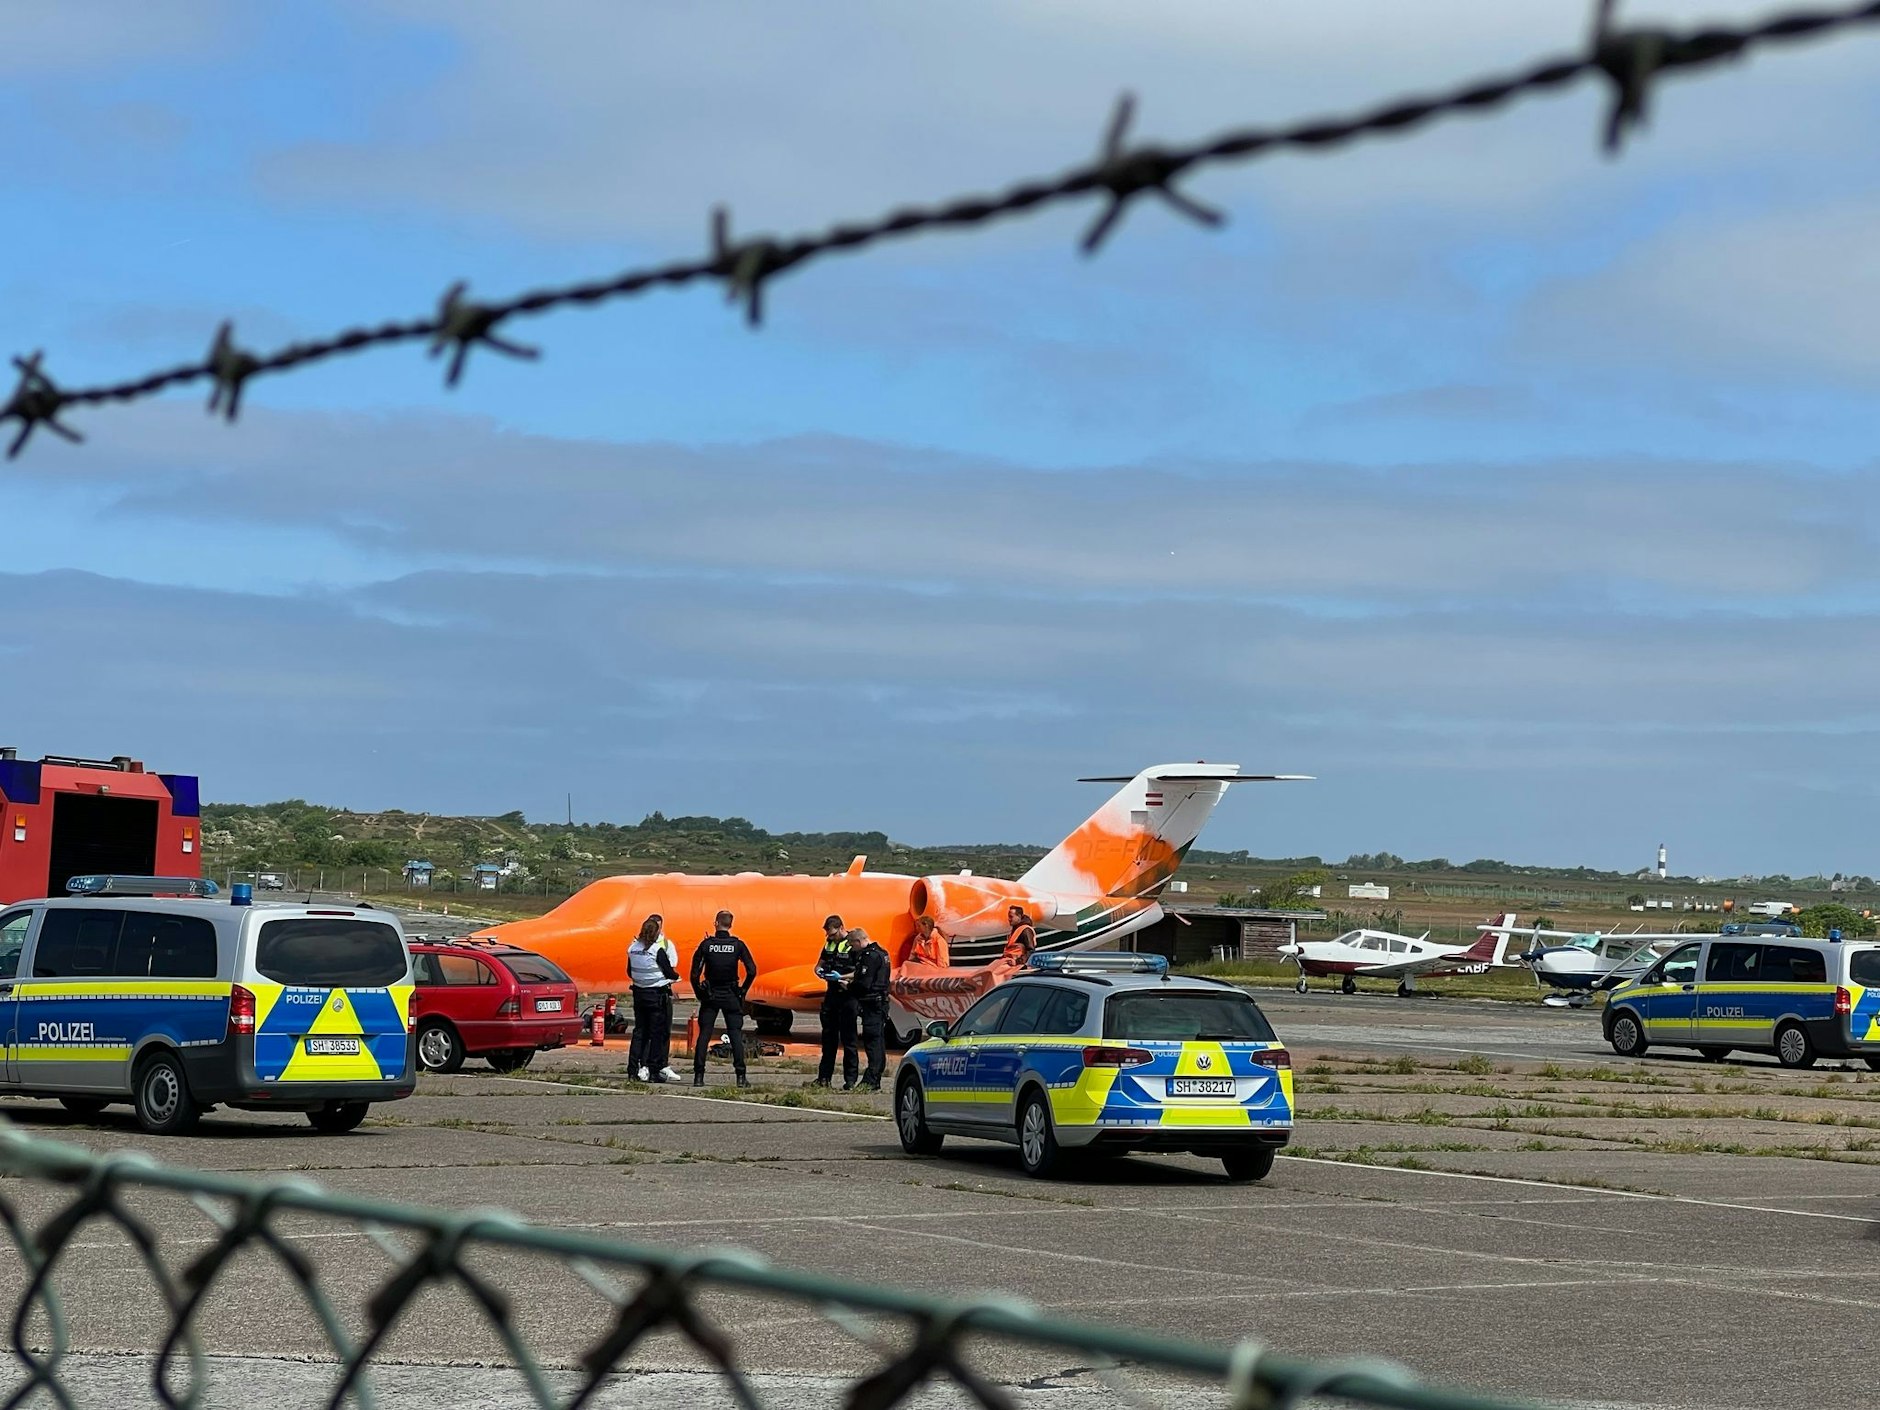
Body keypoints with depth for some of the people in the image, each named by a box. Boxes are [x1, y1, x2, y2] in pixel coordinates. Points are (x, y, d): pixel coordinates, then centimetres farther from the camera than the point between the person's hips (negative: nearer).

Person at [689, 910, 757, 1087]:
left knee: (704, 1035, 4)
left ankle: (698, 1076, 0)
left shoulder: (706, 944, -4)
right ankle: (741, 1076, -2)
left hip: (710, 995, 0)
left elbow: (695, 973, -5)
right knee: (736, 1035, 3)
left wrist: (699, 992, 7)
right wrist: (743, 991, 4)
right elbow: (752, 971, -8)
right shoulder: (738, 945, -4)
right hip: (731, 996, 0)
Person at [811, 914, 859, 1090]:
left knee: (848, 1039, -3)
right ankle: (824, 1077, 17)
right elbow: (820, 963, 23)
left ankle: (850, 1080, 2)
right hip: (831, 995, 7)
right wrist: (819, 971, 0)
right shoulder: (829, 943, 12)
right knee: (828, 1036, 11)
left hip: (847, 995, -7)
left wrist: (841, 977, -24)